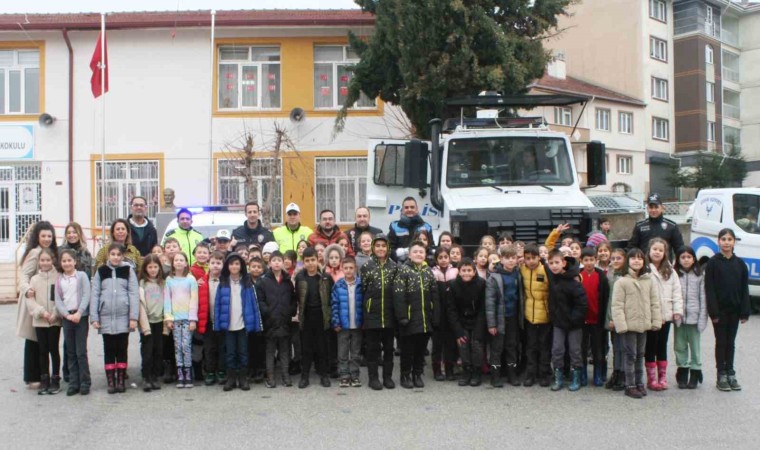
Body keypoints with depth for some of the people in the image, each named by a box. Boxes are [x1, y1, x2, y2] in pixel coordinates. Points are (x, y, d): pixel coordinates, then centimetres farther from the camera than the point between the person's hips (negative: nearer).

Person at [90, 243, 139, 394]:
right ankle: (111, 381, 11)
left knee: (121, 349, 6)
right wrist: (94, 318, -3)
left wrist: (134, 317, -8)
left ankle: (121, 380, 13)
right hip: (106, 317, 1)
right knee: (109, 350, 6)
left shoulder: (128, 270, 4)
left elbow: (134, 294, -1)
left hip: (123, 317, -1)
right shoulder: (101, 271, 7)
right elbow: (95, 295, 4)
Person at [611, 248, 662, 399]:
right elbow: (617, 305, -10)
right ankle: (630, 385, 7)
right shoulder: (622, 282, -8)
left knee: (640, 355, 14)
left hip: (644, 324, 5)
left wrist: (656, 321, 3)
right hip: (629, 324, -5)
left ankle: (639, 383, 24)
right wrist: (620, 324, -16)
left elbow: (654, 303, 9)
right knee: (630, 355, 0)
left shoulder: (648, 281, 6)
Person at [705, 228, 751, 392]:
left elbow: (744, 289, 5)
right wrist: (713, 312, -14)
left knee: (731, 343, 11)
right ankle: (721, 375, 11)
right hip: (720, 310, -3)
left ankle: (730, 373, 19)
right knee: (721, 342, 4)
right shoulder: (713, 263, -6)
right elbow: (709, 289, -9)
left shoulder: (740, 264, 4)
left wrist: (744, 312, -1)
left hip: (734, 310, 3)